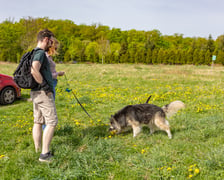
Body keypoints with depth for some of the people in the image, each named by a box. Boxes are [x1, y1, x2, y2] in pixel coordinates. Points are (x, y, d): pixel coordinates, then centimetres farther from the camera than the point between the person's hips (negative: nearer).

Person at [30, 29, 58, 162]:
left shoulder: (34, 53, 15)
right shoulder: (40, 53, -16)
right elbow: (34, 71, -31)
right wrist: (45, 86, -19)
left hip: (36, 93, 10)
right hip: (43, 93, -10)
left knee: (38, 122, 12)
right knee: (52, 122, -6)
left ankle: (38, 150, 20)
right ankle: (45, 154, -4)